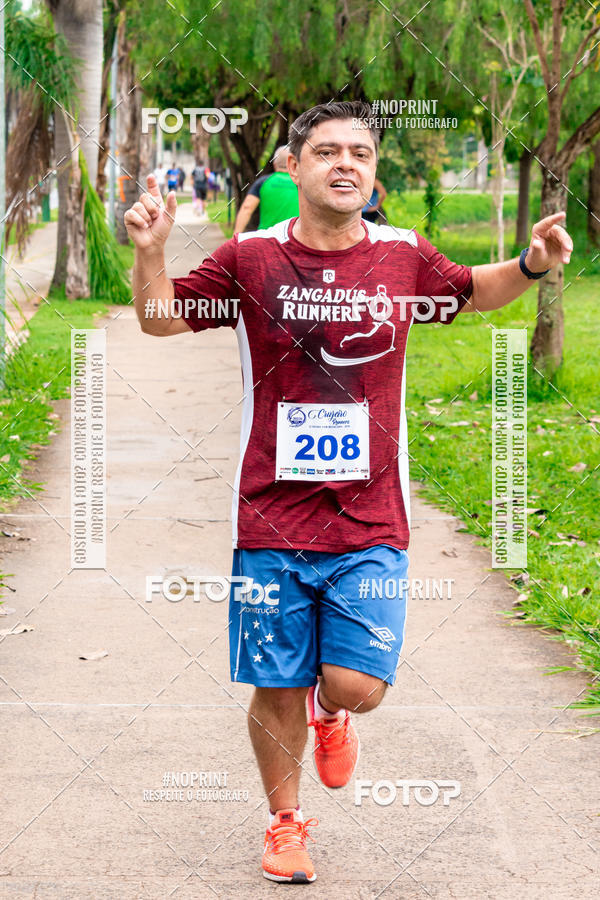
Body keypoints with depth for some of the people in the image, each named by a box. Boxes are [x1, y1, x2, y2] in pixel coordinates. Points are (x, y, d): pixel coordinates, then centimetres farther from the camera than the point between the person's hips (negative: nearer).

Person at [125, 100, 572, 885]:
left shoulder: (404, 257, 1)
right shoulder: (249, 258, -2)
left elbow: (474, 293, 21)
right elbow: (162, 321, 9)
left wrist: (530, 265, 1)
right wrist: (149, 254, -11)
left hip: (372, 522, 1)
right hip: (272, 521, 0)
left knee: (358, 688, -7)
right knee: (276, 690, 6)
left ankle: (328, 713, 31)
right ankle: (285, 820, 31)